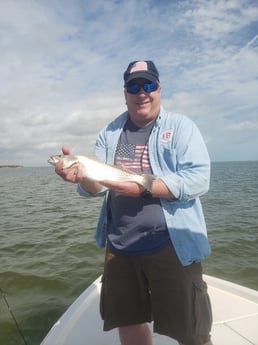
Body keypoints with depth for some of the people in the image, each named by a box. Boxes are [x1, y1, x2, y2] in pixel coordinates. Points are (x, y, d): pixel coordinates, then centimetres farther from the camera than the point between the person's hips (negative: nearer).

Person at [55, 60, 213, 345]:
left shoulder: (181, 126, -4)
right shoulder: (110, 132, 8)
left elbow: (199, 179, -15)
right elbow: (96, 185, 3)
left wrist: (144, 188, -25)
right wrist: (81, 175, -20)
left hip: (172, 245, -4)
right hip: (119, 246, 5)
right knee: (127, 321, 21)